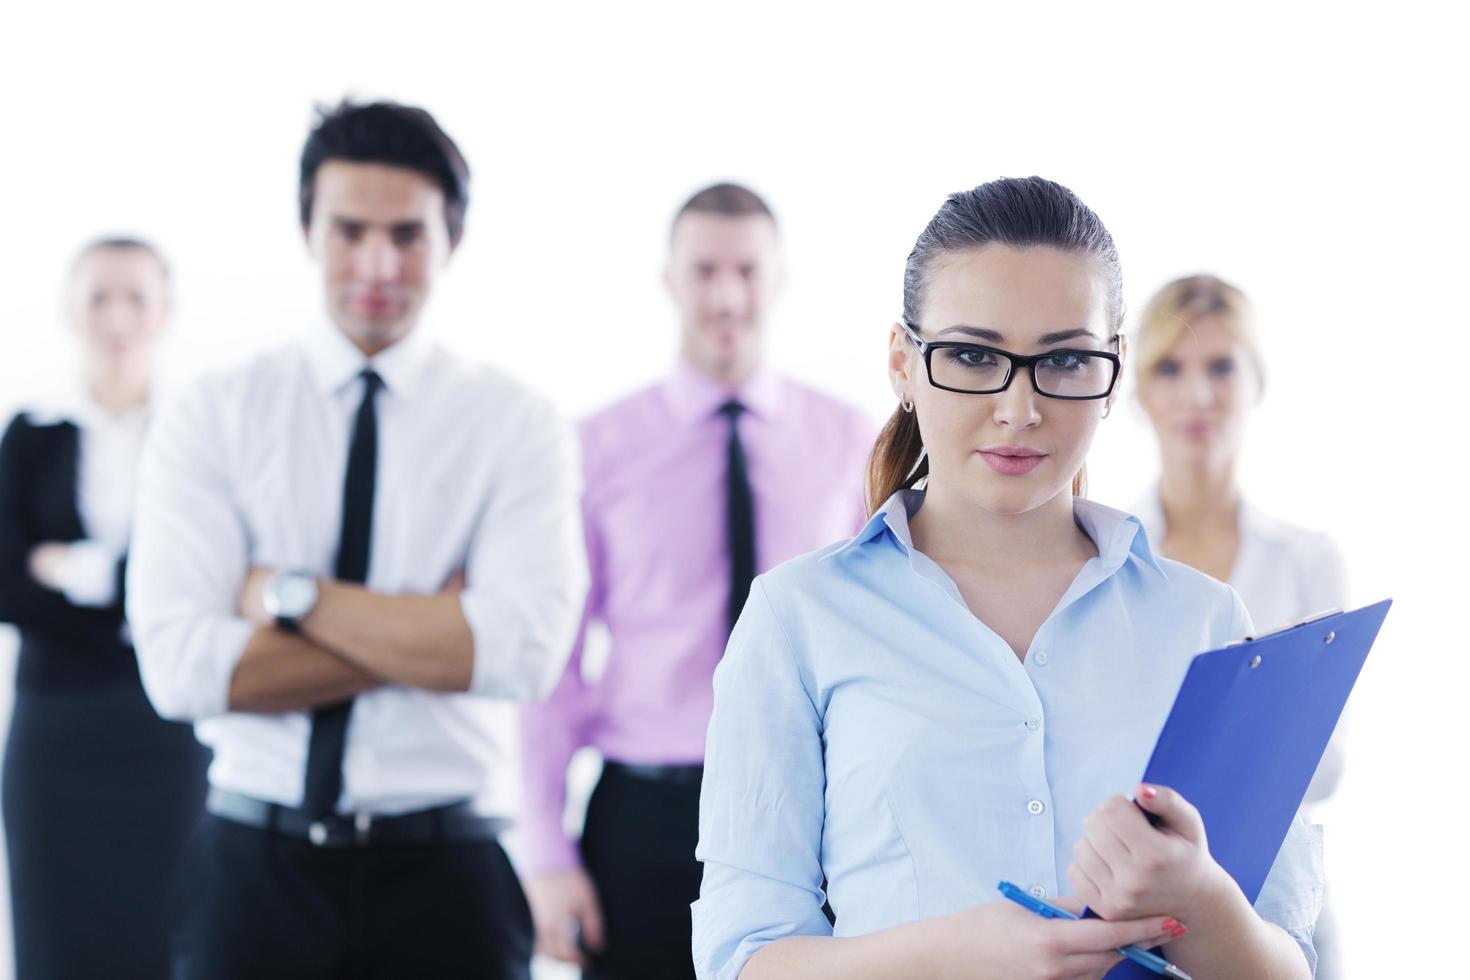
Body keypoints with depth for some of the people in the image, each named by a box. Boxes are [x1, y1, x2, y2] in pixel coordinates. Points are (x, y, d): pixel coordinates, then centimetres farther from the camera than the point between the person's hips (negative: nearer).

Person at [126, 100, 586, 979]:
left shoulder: (517, 427, 0)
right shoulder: (213, 421, 2)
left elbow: (522, 651, -16)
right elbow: (181, 667, -11)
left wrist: (291, 595, -12)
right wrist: (429, 636, -13)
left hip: (444, 874, 0)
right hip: (253, 866, 1)